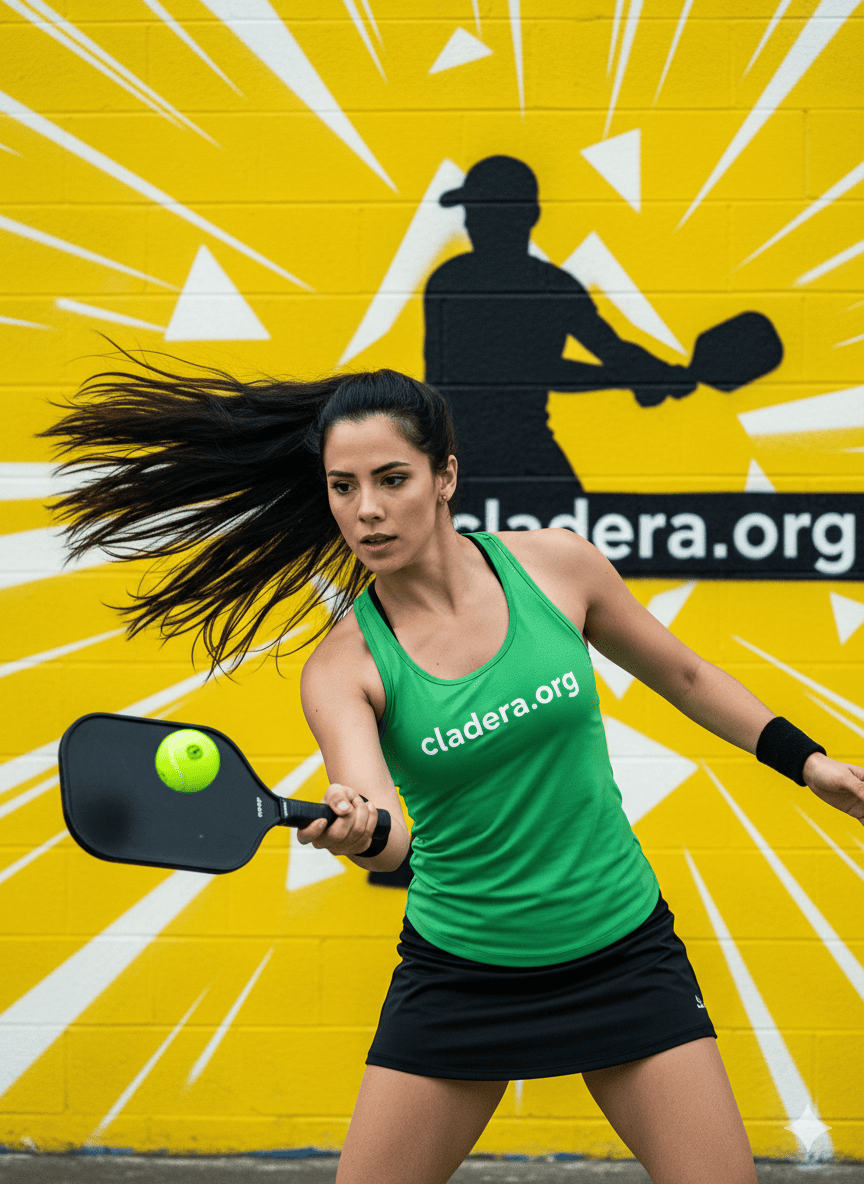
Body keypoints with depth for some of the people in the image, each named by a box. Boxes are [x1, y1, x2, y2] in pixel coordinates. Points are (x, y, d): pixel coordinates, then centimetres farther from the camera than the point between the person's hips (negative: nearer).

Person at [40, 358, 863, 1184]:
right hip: (459, 975, 0)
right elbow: (390, 834, -27)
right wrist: (358, 830, -49)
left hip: (623, 953, 1)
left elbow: (682, 675, 11)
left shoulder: (556, 565, -6)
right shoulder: (342, 666, -10)